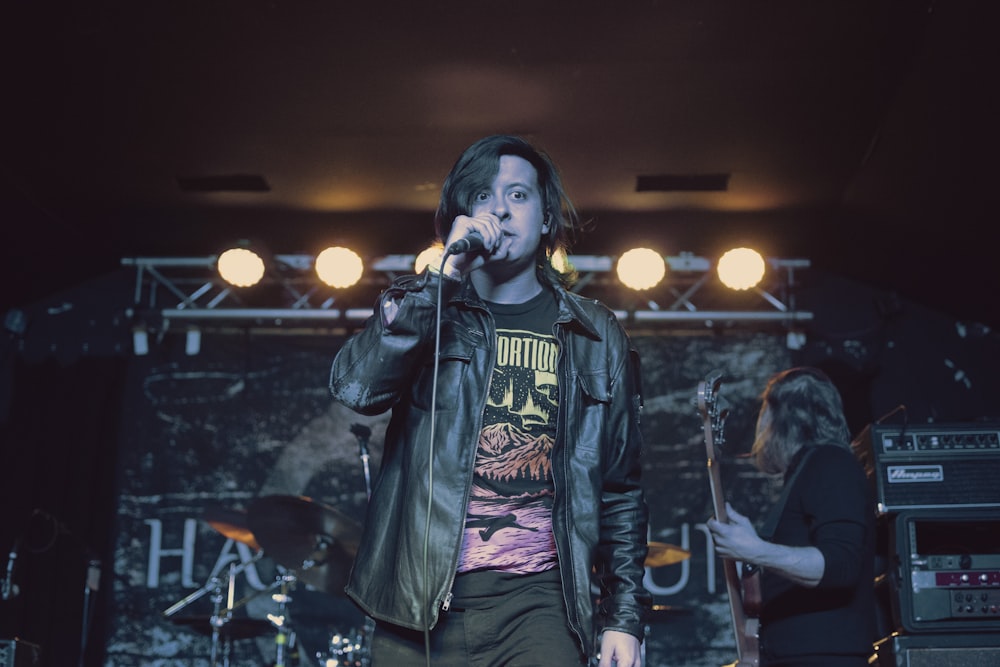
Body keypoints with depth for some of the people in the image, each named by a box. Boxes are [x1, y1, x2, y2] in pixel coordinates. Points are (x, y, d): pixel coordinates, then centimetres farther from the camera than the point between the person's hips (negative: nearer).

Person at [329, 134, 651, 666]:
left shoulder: (595, 337, 9)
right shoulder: (422, 307, 8)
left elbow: (620, 488, 11)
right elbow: (354, 387, -13)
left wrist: (623, 616, 6)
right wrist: (446, 275, -16)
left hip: (537, 601, 0)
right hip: (422, 602, 0)